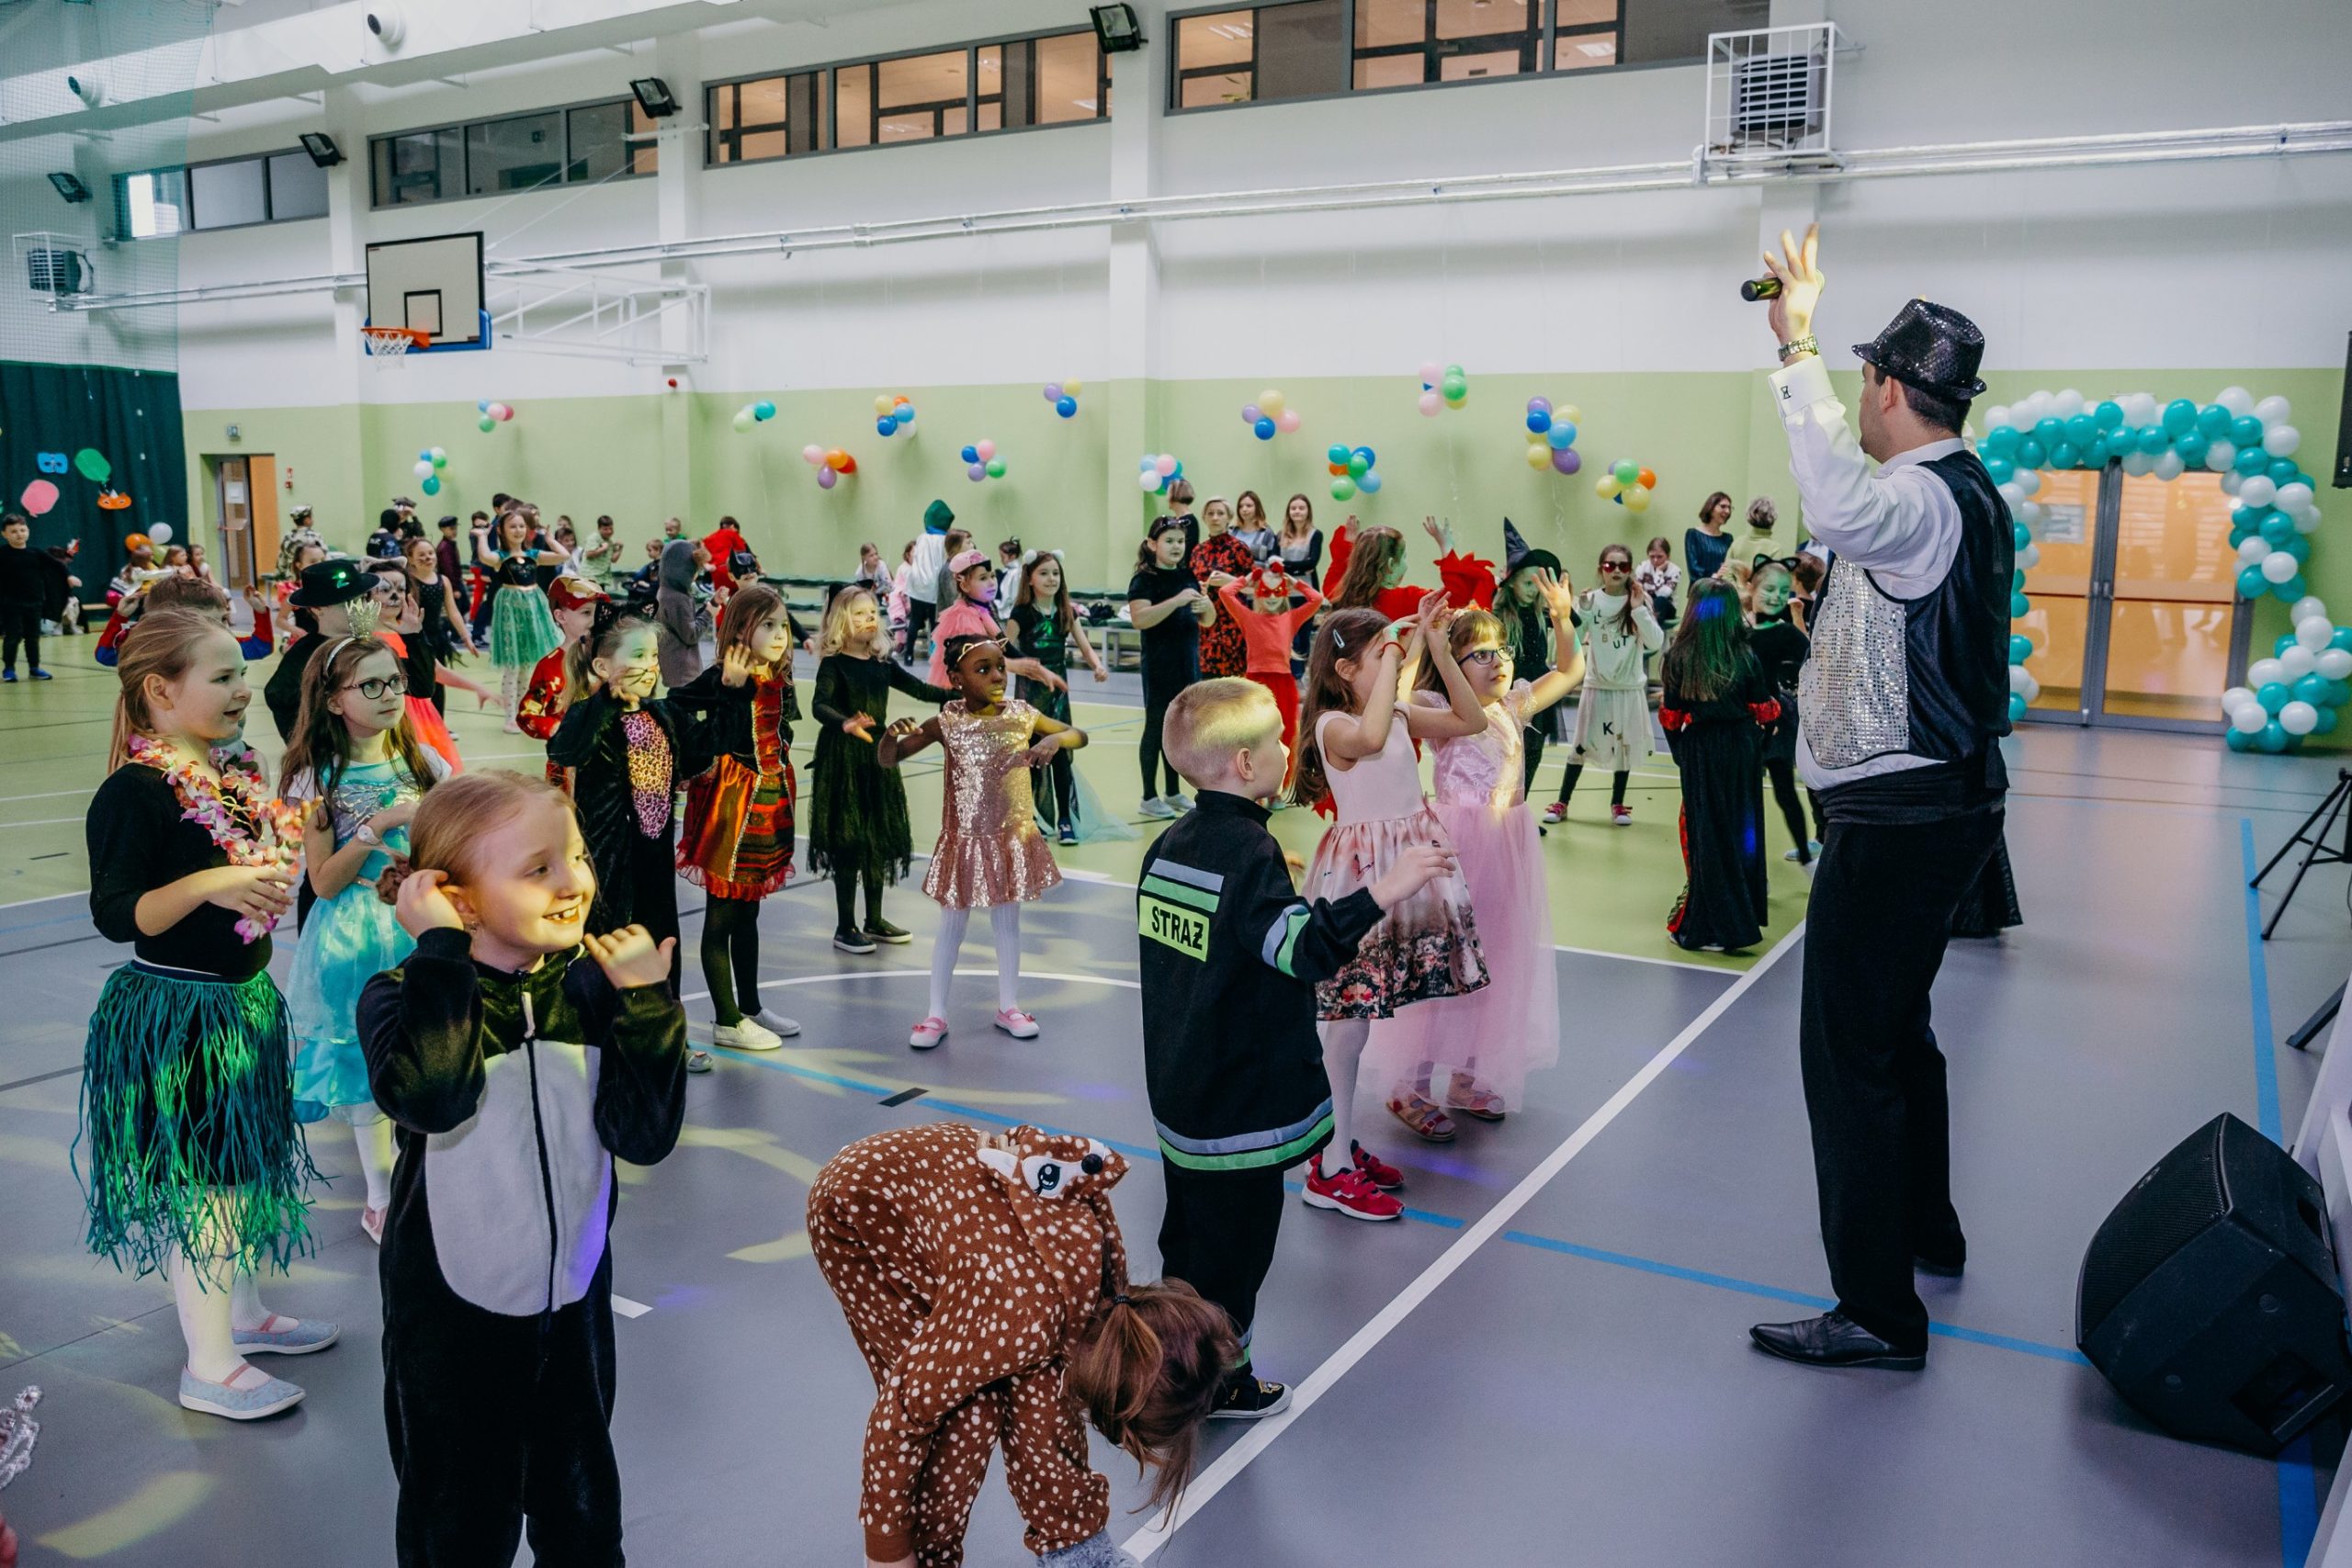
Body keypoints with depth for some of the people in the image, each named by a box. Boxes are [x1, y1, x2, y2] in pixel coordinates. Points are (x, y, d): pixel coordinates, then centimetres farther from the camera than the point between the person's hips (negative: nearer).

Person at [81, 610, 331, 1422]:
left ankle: (242, 1312, 37)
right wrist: (208, 884, -34)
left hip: (241, 1003, 9)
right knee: (200, 1180, 0)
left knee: (242, 1165, 19)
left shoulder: (228, 782, 8)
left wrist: (281, 867, 7)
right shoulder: (134, 792, -19)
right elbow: (116, 914, -24)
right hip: (174, 1015, -9)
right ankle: (210, 1368, 13)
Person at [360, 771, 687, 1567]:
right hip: (452, 1316, -3)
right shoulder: (410, 997, -17)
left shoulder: (592, 988, -7)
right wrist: (443, 952, -33)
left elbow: (647, 1136, -12)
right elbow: (431, 1097, -39)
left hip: (574, 1301, 4)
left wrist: (647, 1005, -22)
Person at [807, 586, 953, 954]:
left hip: (878, 755, 6)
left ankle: (874, 920, 24)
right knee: (848, 839, -3)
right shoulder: (834, 664, -10)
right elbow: (819, 705, -23)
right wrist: (845, 724, -43)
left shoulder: (882, 663, 8)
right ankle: (845, 927, 8)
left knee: (881, 836, 11)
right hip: (843, 758, -6)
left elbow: (920, 689, 14)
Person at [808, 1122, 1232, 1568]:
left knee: (1039, 1387, 0)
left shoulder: (1104, 1280, -15)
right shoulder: (1022, 1318, -35)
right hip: (859, 1204, -6)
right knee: (969, 1410, -11)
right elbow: (899, 1417, -24)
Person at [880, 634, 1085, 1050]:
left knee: (1008, 923, 15)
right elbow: (888, 760, -8)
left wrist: (1054, 740, -20)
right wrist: (890, 735, -30)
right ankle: (936, 1014, 21)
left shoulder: (1021, 715, -6)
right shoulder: (946, 723, -12)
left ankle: (1008, 1006, 31)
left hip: (1013, 837, 2)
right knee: (952, 927, 9)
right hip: (965, 840, -2)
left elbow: (1080, 736, 2)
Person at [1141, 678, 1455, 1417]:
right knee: (1234, 1243, 8)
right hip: (1241, 1106, -8)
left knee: (1191, 1232, 22)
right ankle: (1215, 1384, 23)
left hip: (1180, 1091, 9)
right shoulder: (1248, 851, -22)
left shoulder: (1170, 844, 3)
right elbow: (1302, 947, -36)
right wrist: (1381, 893, -42)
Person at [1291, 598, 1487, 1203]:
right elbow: (1369, 737, -39)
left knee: (1364, 1013, 13)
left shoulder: (1400, 713, 8)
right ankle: (1330, 1169, 8)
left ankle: (1347, 1148, 24)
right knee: (1346, 1022, -2)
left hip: (1410, 866, 8)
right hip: (1361, 875, -8)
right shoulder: (1333, 725, -16)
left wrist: (1438, 650, 3)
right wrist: (1394, 660, -27)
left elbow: (1471, 719, 13)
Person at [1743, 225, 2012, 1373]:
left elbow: (1841, 510, -46)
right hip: (1943, 799, 11)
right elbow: (1856, 507, 35)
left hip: (1899, 817, -11)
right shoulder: (1959, 490, 12)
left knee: (1849, 1048, -6)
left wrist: (1797, 349, -37)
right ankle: (1926, 1229, 42)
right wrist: (1801, 347, 41)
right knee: (1896, 1025, 24)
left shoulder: (1925, 502, -21)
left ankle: (1879, 1312, 2)